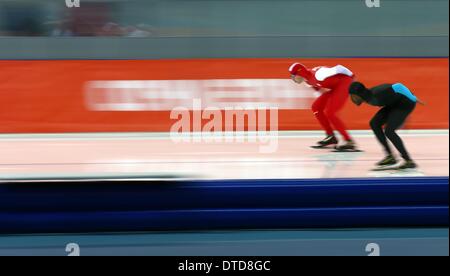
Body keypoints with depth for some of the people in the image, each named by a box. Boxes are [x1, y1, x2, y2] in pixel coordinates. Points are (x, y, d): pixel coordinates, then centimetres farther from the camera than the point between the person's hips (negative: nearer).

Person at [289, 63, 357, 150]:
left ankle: (349, 142, -15)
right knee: (316, 107, 7)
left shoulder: (316, 75, -25)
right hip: (335, 87, 10)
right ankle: (331, 137, 14)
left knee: (329, 113, -18)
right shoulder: (308, 80, 4)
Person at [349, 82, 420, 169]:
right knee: (374, 123, 5)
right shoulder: (367, 97, -5)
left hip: (405, 103, -9)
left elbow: (398, 87, -30)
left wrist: (413, 99, -22)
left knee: (389, 131, -19)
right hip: (394, 103, 9)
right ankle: (390, 157, 12)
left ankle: (409, 161, -12)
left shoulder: (376, 94, -32)